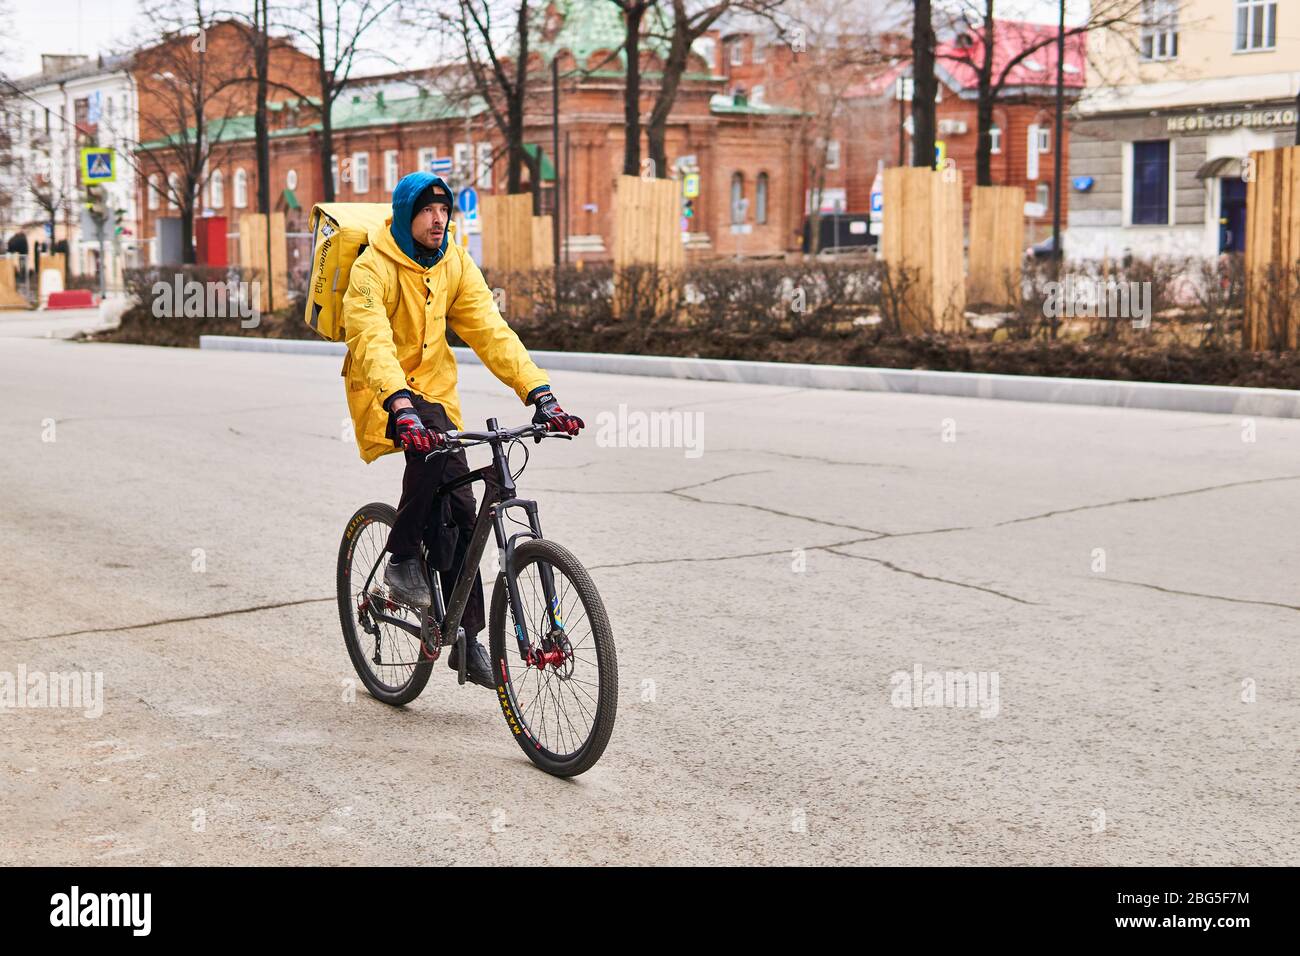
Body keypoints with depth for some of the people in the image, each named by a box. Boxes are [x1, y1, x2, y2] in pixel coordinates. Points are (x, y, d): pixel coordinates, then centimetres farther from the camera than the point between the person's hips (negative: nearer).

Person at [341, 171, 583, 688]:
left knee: (459, 511, -2)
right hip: (383, 396, -5)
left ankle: (467, 638, 6)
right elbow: (372, 345, -31)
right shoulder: (372, 269, -18)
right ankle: (401, 558, -16)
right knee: (434, 449, -36)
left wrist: (541, 394, -17)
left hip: (434, 392, 5)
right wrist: (401, 408, -48)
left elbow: (492, 332, -6)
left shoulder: (455, 265, -2)